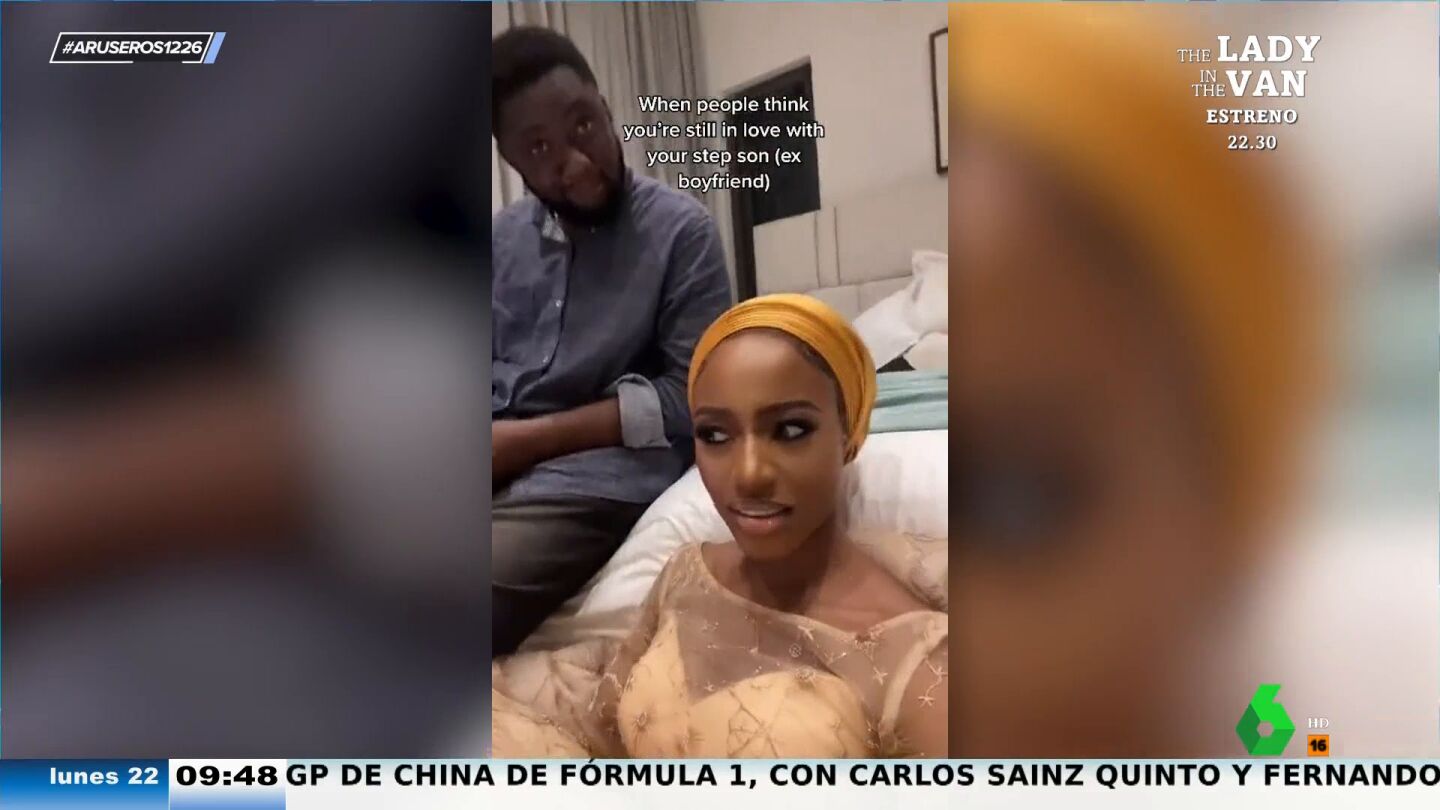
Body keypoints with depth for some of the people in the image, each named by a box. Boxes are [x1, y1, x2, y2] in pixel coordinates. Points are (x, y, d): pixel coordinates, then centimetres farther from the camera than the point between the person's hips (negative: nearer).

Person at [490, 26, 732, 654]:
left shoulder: (681, 230, -1)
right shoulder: (502, 238, 15)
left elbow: (695, 394, -9)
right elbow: (490, 364, 16)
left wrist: (535, 436, -11)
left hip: (595, 472, -5)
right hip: (499, 463, 5)